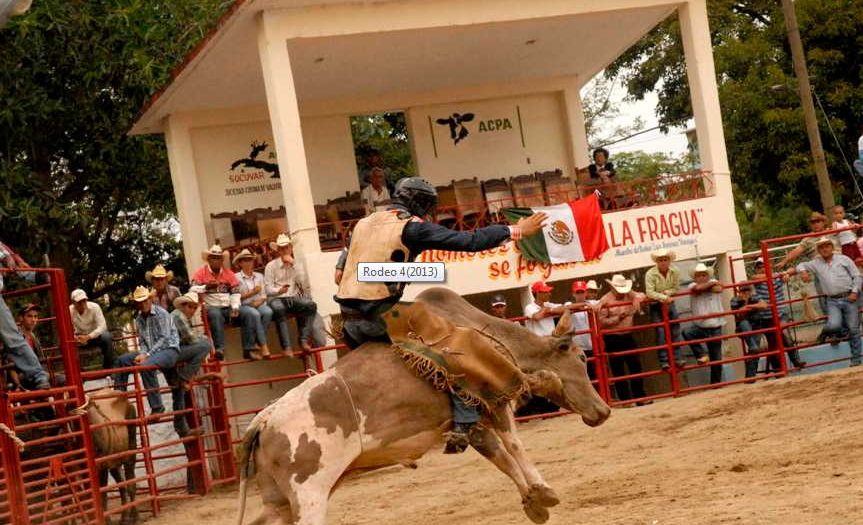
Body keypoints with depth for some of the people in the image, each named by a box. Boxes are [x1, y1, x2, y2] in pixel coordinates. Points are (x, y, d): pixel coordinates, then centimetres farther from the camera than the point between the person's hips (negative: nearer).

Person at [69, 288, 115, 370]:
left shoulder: (94, 307, -20)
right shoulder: (69, 311, -16)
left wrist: (88, 337, -39)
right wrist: (74, 337, -38)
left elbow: (102, 326, -25)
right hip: (80, 338, 1)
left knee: (107, 337, -34)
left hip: (96, 335, -1)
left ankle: (107, 369, -19)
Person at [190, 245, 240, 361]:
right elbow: (193, 290, -8)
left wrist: (235, 307, -10)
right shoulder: (201, 272, 4)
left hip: (228, 308, 4)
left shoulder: (229, 273, 14)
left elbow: (236, 292, 8)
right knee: (216, 314, -39)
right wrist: (206, 287, -26)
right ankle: (219, 348, -48)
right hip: (211, 307, -4)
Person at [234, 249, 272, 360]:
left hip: (258, 304, 4)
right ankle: (263, 345, -32)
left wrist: (260, 301, -10)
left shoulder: (259, 276, 18)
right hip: (243, 305, -4)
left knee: (268, 312, -31)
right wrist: (251, 293, -11)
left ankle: (254, 345, -26)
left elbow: (264, 295, 12)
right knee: (254, 314, -37)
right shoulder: (236, 278, 4)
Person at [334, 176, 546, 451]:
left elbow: (341, 270, 23)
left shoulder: (363, 224, 19)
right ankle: (464, 423, -7)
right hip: (381, 316, -7)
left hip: (349, 321, 7)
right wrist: (514, 230, 3)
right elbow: (470, 241, -6)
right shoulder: (412, 227, -2)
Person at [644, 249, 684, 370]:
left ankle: (677, 358, 7)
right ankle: (664, 361, -5)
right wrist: (664, 297, -29)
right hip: (656, 306, -4)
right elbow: (649, 293, -23)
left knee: (675, 332, 2)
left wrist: (667, 292, -21)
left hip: (670, 305, 4)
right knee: (661, 333, -7)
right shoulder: (650, 274, -19)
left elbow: (676, 289, -2)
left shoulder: (675, 272, -8)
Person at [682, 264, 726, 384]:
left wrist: (704, 288, -14)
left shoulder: (714, 283, 4)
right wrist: (711, 283, -10)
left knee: (716, 358, 7)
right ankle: (702, 355, -14)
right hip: (699, 326, -1)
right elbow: (698, 288, -22)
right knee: (687, 333, -33)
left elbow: (718, 289, -19)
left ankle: (716, 382, 21)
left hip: (715, 327, 1)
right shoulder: (692, 285, 2)